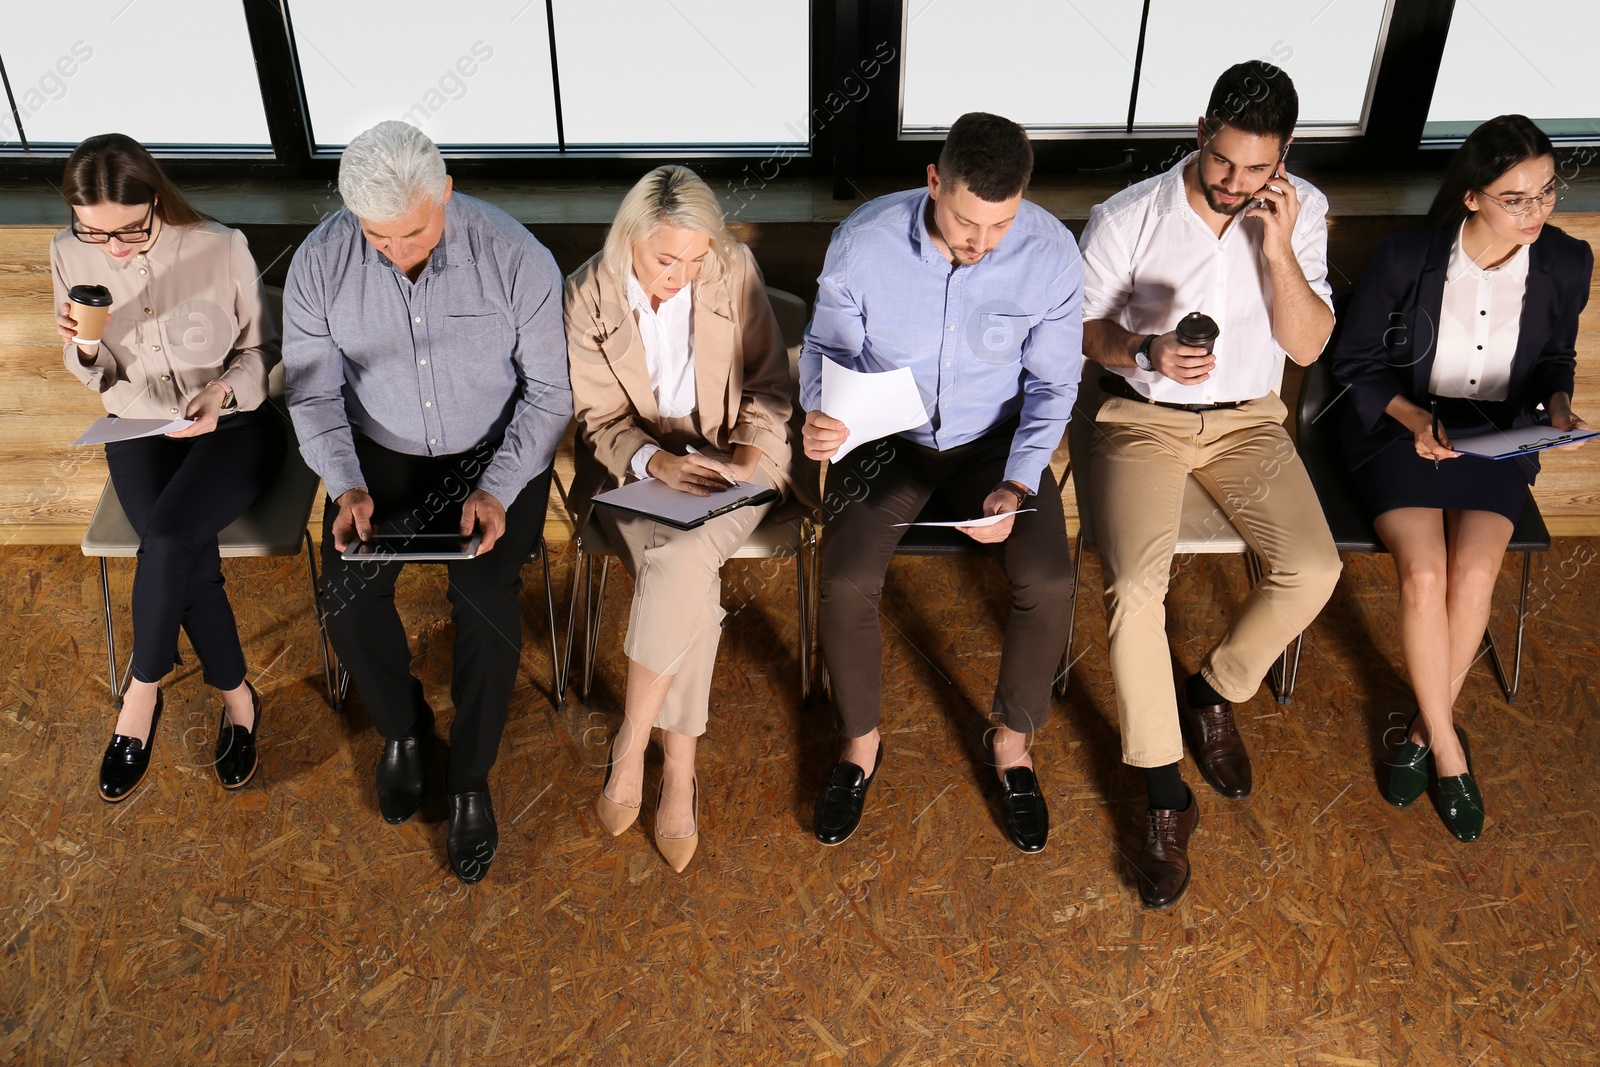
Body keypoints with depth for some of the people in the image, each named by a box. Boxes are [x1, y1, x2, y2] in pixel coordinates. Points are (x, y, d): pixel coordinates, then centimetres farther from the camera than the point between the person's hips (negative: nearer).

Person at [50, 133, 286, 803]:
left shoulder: (221, 248, -18)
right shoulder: (70, 255, -7)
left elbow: (262, 348, -4)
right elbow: (93, 375, 5)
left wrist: (224, 391, -24)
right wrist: (84, 350, -19)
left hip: (233, 425, -2)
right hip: (138, 428, 3)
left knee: (167, 542, -28)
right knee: (190, 562, -25)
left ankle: (141, 698, -5)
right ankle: (237, 698, -3)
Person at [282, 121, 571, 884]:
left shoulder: (515, 257, -19)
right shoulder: (320, 262, -13)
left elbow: (548, 390, -11)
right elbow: (313, 391, -2)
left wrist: (497, 490, -23)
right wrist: (346, 486, -19)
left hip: (495, 453, -2)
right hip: (380, 455, 2)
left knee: (487, 600, -23)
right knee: (346, 595, -19)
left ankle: (470, 777, 1)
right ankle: (402, 726, 13)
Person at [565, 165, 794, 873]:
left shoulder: (735, 271, -5)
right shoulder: (588, 295, -6)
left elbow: (769, 380, 4)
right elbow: (600, 418, -3)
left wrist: (752, 448, -14)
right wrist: (657, 461, -22)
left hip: (729, 465, 0)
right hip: (636, 467, 0)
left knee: (681, 563, -31)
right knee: (691, 586, -29)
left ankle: (630, 745, -16)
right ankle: (679, 772, -16)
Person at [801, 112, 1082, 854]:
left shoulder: (1051, 254, -18)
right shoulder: (862, 243, -20)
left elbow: (1051, 384, -7)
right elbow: (828, 347, -3)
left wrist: (1015, 487, -21)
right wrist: (819, 413, -26)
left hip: (995, 437, 1)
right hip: (889, 436, 0)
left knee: (1049, 582, -22)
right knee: (847, 583, -23)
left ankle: (1013, 739, 8)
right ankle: (861, 742, 7)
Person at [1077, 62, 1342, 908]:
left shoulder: (1302, 212, -5)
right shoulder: (1125, 219, -12)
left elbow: (1308, 345, -7)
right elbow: (1081, 326, -1)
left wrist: (1277, 247, -21)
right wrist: (1144, 352, -22)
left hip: (1247, 418, 3)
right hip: (1143, 417, -2)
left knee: (1313, 569, -20)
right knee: (1134, 588, -24)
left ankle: (1215, 691, 12)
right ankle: (1165, 798, -8)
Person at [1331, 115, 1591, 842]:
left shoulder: (1566, 264, -3)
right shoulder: (1407, 258, -12)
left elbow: (1555, 360, 14)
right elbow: (1356, 361, -3)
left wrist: (1556, 405, -8)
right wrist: (1414, 418, -18)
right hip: (1404, 430, -2)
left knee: (1474, 574, -23)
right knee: (1424, 574, -24)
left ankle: (1425, 729, -2)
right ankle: (1447, 749, -5)